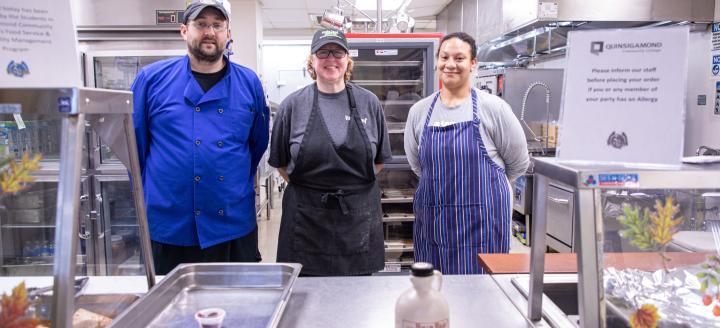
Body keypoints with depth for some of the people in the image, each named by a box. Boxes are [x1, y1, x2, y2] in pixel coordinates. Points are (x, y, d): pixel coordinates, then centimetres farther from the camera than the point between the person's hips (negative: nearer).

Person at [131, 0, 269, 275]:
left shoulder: (249, 83, 4)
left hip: (235, 226, 2)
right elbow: (135, 146, 7)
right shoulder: (152, 78, -1)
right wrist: (149, 196, 8)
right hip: (169, 228, -1)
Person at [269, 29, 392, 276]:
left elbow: (380, 159, 12)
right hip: (307, 217, -1)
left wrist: (356, 185, 5)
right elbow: (280, 162, 7)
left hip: (359, 216, 1)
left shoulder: (369, 103, 2)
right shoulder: (293, 105, -1)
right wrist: (305, 187, 1)